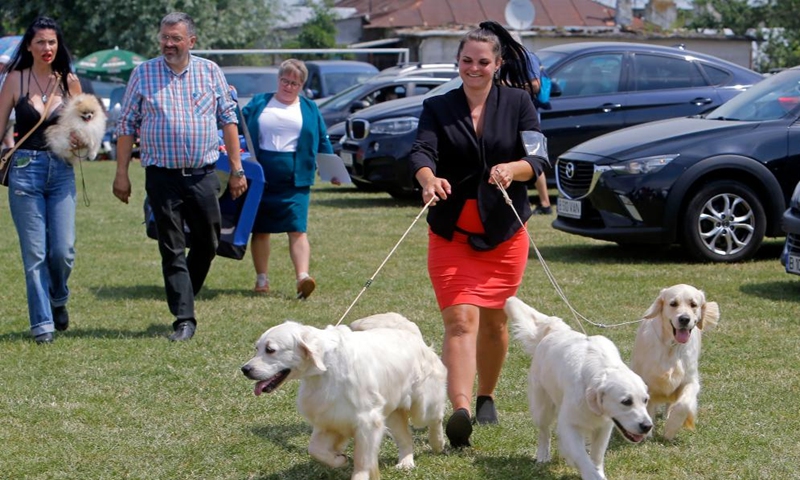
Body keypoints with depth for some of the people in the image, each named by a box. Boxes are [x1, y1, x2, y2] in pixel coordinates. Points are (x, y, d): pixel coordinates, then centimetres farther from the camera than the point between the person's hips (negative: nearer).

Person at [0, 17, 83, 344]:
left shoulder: (68, 81, 6)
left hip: (61, 171, 2)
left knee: (63, 250, -4)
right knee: (34, 253, -1)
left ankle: (58, 299, 26)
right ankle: (42, 323, 8)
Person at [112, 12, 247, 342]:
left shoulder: (210, 72, 6)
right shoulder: (143, 74, 3)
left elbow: (228, 119, 9)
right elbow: (126, 125, 5)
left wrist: (236, 169, 4)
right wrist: (121, 173, 0)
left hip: (203, 175, 2)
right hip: (162, 176, -2)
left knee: (208, 243, 9)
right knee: (172, 250, -2)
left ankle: (183, 298, 30)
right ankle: (184, 319, 0)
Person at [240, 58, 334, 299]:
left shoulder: (310, 109, 13)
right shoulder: (258, 103, 12)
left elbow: (322, 141, 14)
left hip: (295, 182, -1)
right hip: (261, 179, 1)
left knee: (297, 230, -13)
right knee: (260, 230, 6)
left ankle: (303, 276, -23)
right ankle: (262, 279, 14)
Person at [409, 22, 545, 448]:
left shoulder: (518, 103, 3)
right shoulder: (437, 108, 3)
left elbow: (537, 159, -7)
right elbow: (422, 152, -14)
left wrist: (512, 169, -30)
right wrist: (429, 179, -37)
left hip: (504, 232, 1)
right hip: (451, 233, -1)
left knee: (494, 319, 13)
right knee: (460, 319, -14)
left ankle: (486, 397, 34)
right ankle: (460, 410, -27)